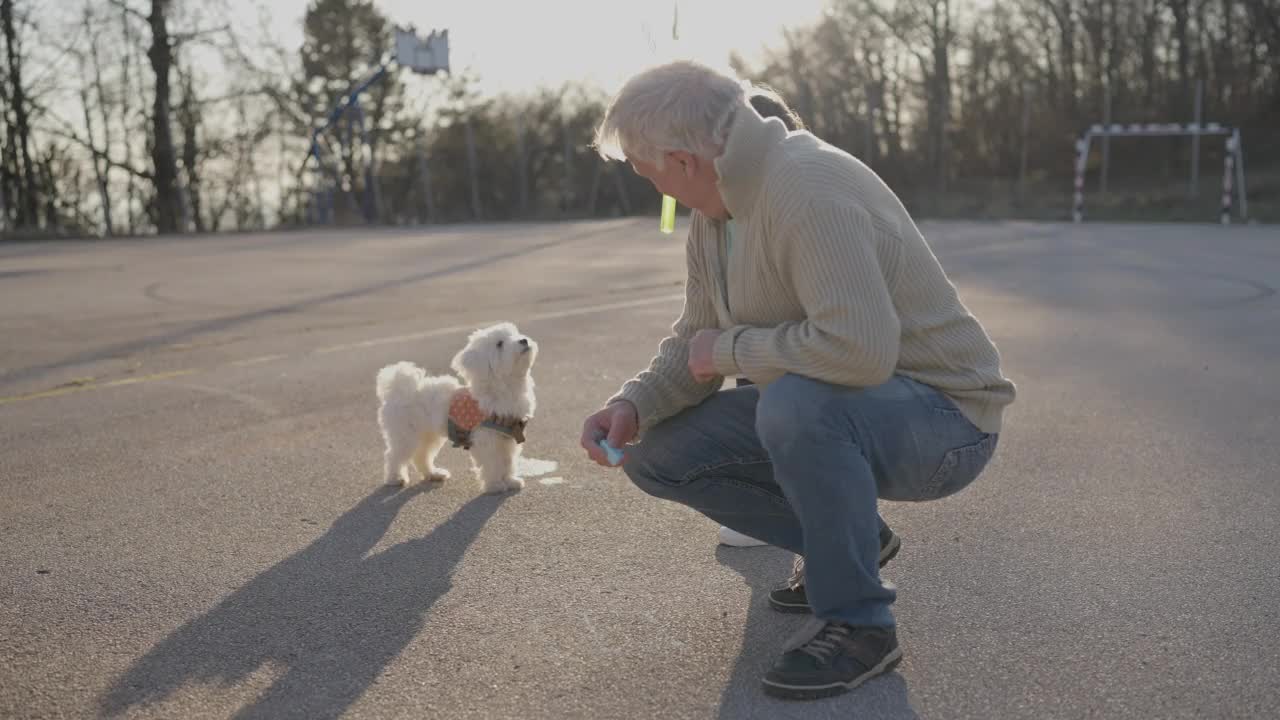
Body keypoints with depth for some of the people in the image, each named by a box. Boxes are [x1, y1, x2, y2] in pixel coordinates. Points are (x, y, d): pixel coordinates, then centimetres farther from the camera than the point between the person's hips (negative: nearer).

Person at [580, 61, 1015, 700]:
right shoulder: (717, 212, 2)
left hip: (941, 421, -9)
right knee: (659, 453, 2)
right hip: (827, 414, 9)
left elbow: (860, 348, -39)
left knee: (798, 402, -39)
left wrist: (733, 347, -24)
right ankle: (846, 542, 15)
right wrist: (633, 405, -11)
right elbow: (695, 340, 8)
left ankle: (858, 623, -16)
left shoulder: (808, 192, -28)